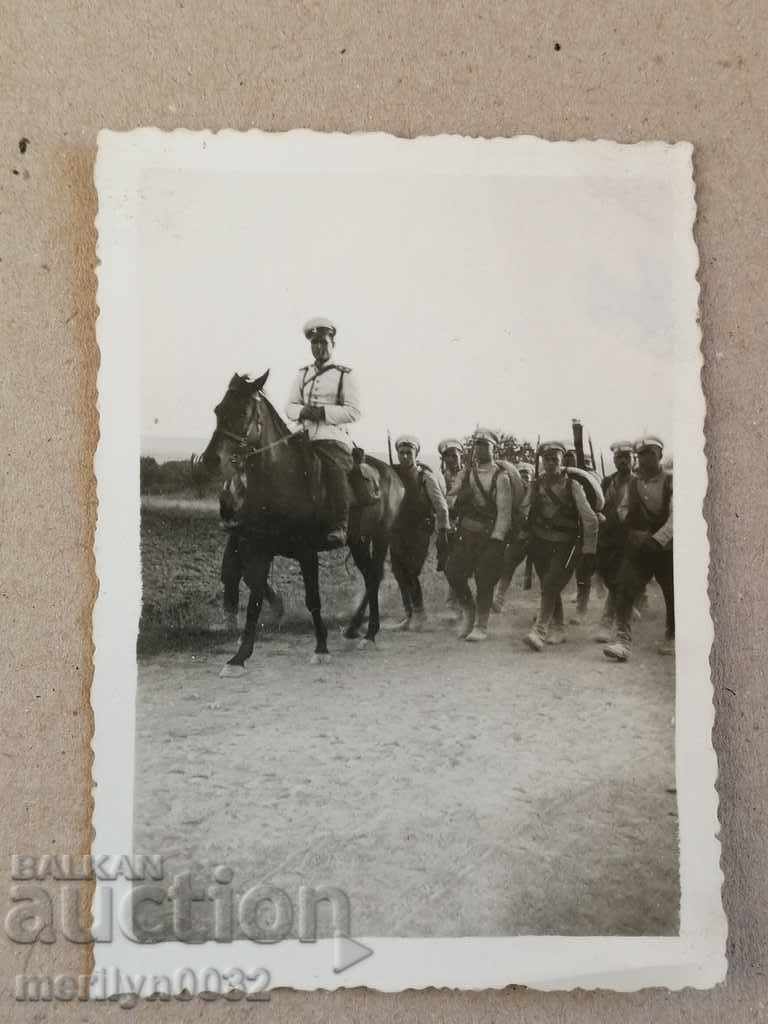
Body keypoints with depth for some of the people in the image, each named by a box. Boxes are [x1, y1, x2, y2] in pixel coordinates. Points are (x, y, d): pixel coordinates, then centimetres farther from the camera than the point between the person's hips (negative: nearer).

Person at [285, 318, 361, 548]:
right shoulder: (303, 374, 21)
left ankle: (339, 527, -34)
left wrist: (323, 412, -16)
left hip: (333, 436, -5)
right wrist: (302, 411, -7)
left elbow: (353, 412, -4)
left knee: (334, 469, -32)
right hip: (305, 435, 5)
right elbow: (289, 407, 17)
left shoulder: (345, 375, 6)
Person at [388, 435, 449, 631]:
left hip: (419, 532, -4)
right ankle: (409, 615, 20)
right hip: (397, 532, 5)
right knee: (400, 576, 7)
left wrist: (443, 532, -8)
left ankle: (419, 613, 9)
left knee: (411, 574, -10)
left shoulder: (426, 477, -5)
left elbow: (441, 505, -4)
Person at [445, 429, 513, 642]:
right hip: (465, 532, 4)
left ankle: (481, 626, 14)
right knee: (453, 572, -4)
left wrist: (496, 539, -16)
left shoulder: (500, 476, -5)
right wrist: (459, 497, -16)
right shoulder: (465, 472, 10)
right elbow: (450, 498, 7)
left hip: (490, 536, -4)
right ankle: (467, 609, 23)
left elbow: (504, 511, -10)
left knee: (485, 581, 0)